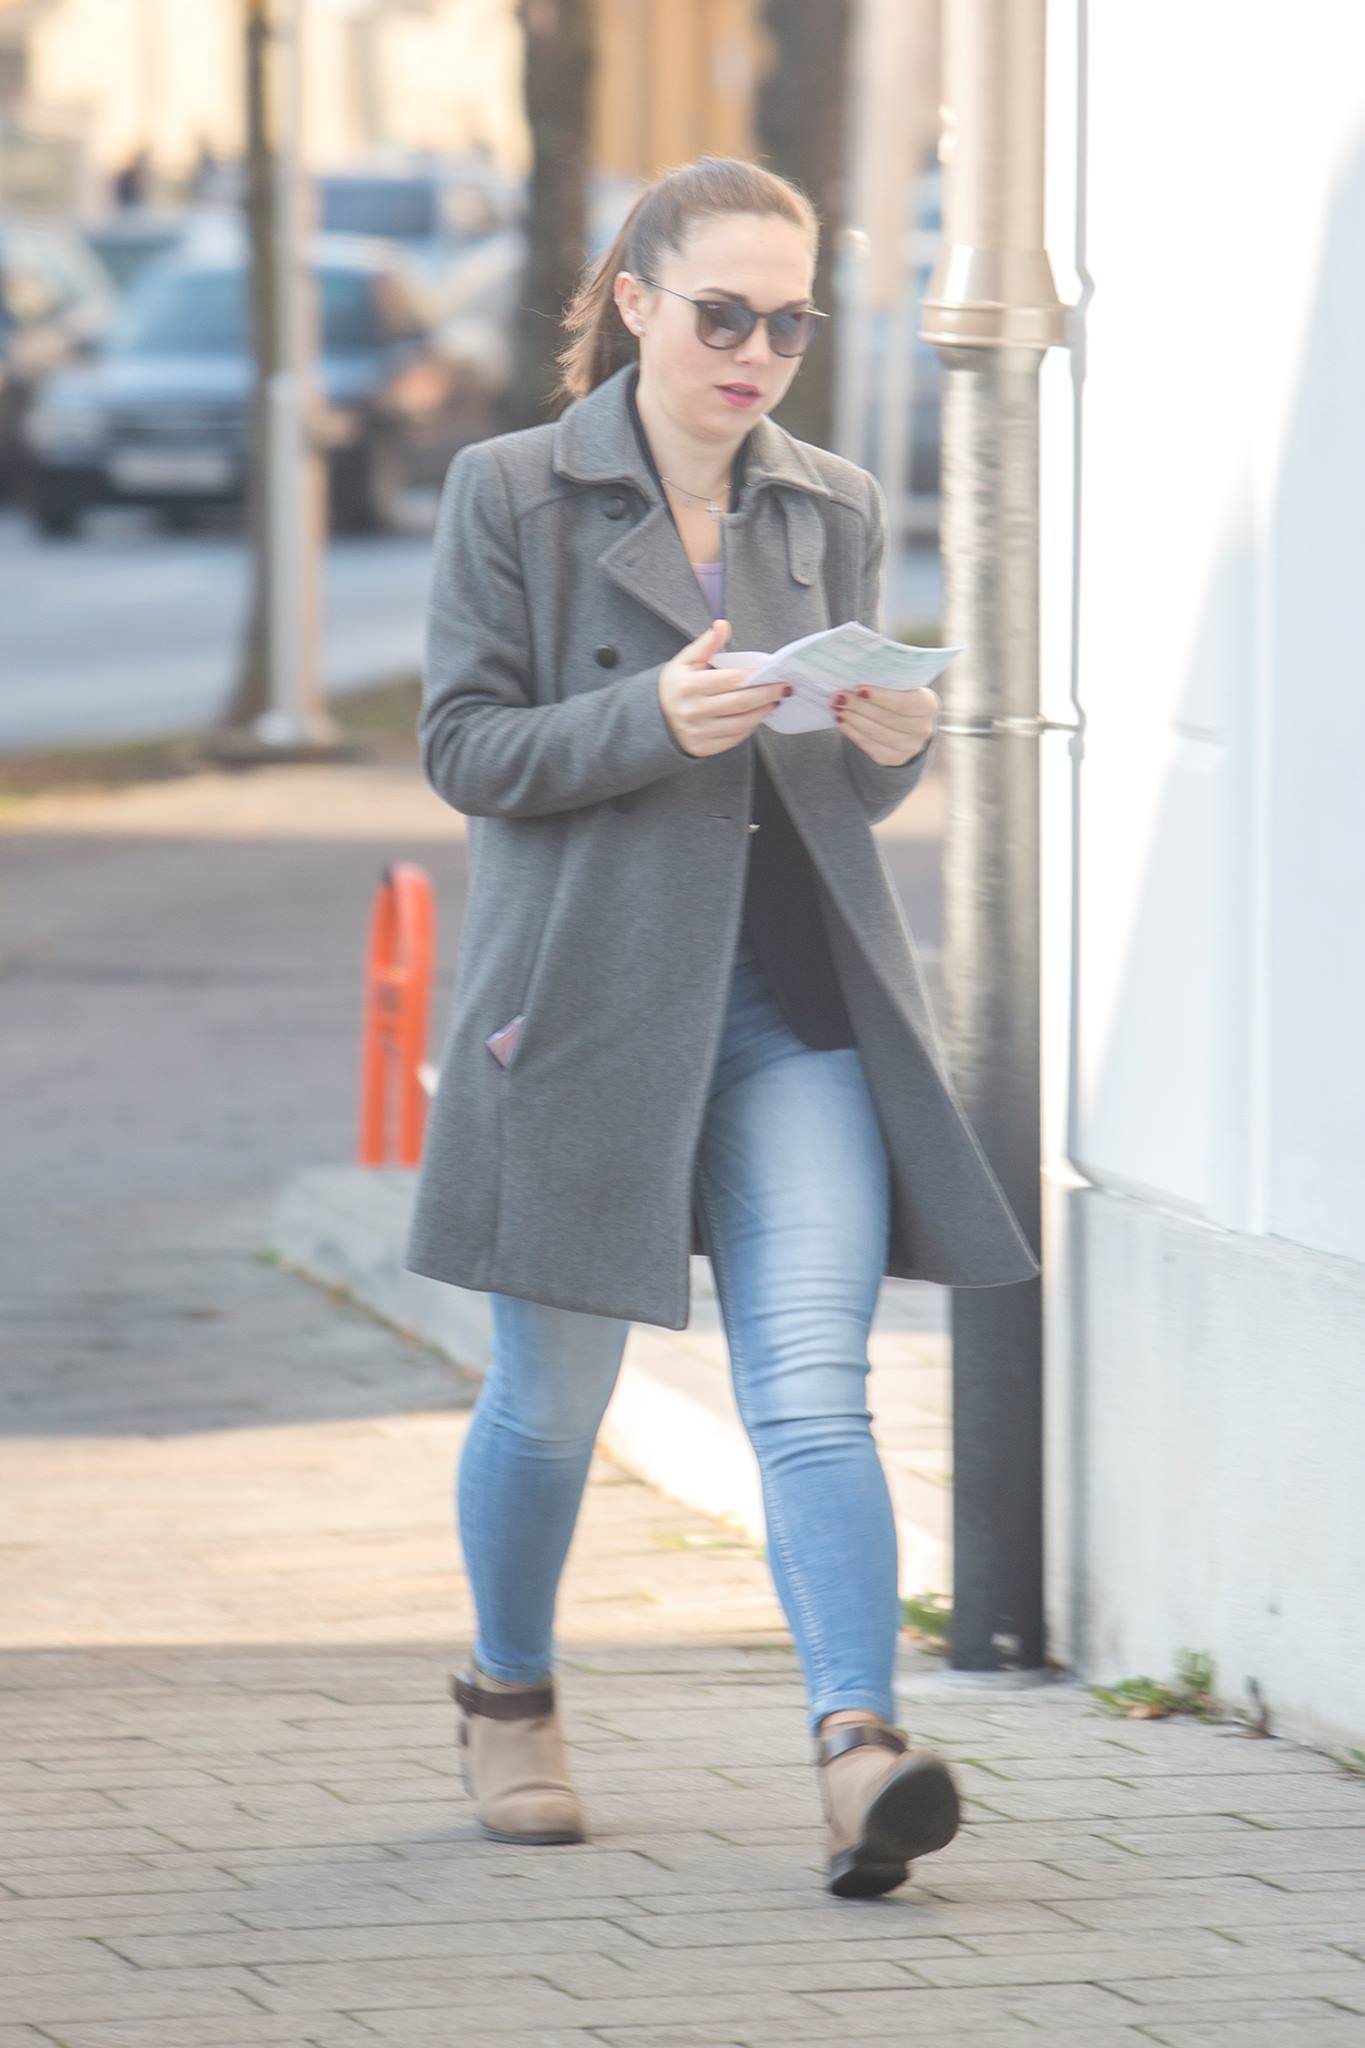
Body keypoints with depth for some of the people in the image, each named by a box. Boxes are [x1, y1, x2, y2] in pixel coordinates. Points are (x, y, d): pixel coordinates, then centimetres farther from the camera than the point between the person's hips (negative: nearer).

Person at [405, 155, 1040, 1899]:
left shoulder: (836, 512, 11)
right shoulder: (510, 494, -1)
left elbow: (850, 793, 15)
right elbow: (464, 747, -5)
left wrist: (894, 743, -9)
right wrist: (652, 720, -21)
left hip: (795, 1002, 2)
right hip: (587, 999, -2)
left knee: (813, 1394, -11)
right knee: (551, 1400, 10)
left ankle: (857, 1745, -22)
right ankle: (507, 1702, 33)